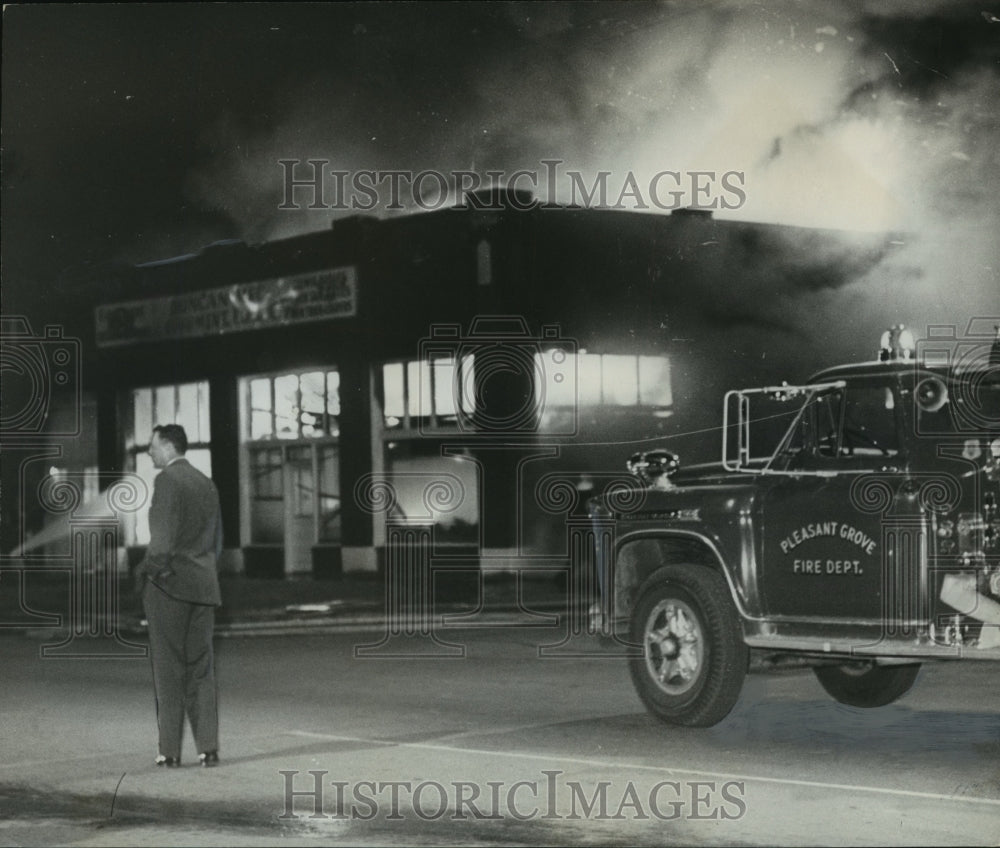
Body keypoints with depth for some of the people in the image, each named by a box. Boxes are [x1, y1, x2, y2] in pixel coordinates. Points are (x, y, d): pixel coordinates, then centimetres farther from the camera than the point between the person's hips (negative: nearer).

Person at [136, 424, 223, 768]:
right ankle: (208, 747, 4)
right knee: (201, 668, 8)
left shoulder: (167, 479, -8)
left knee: (168, 668, -2)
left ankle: (170, 749, -2)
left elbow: (164, 533, -15)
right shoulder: (207, 484, 16)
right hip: (203, 585, 7)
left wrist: (152, 568, -5)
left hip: (169, 584, -7)